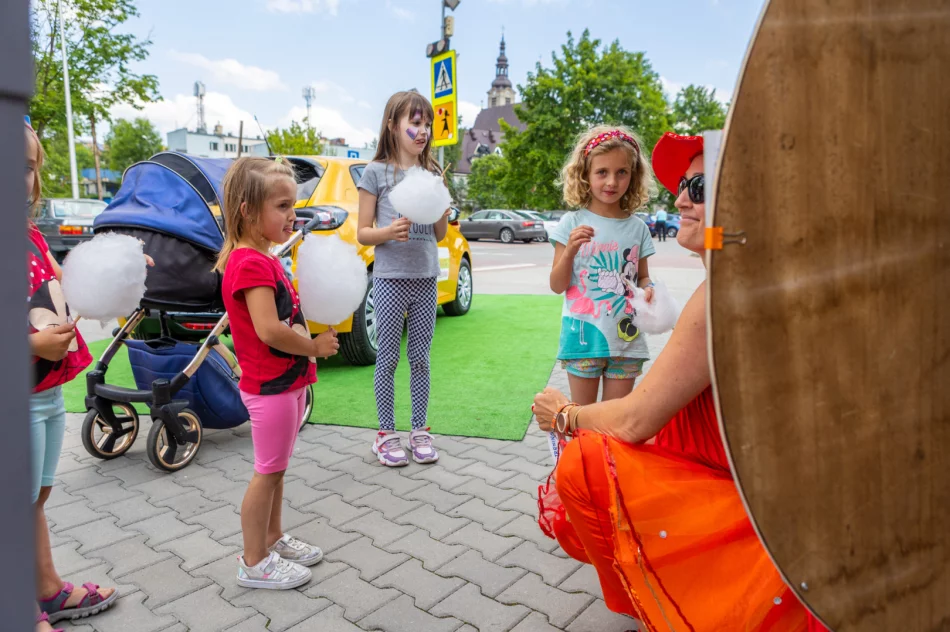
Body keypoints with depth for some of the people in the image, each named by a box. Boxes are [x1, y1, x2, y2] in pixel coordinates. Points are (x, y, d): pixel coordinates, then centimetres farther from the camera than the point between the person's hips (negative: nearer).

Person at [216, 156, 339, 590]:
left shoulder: (264, 260, 11)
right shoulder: (251, 264, -21)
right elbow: (269, 331, -29)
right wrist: (315, 348, -16)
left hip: (288, 381, 10)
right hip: (270, 386, -10)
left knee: (276, 468, 20)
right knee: (267, 471, 3)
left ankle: (273, 539, 36)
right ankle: (254, 563, 18)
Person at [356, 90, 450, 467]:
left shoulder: (432, 174, 10)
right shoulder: (376, 172, -1)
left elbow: (440, 236, 14)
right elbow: (363, 233, -2)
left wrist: (441, 210, -6)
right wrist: (389, 231, -22)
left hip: (426, 279, 4)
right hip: (390, 278, -4)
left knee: (420, 358, 9)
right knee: (388, 358, 3)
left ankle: (420, 432, 20)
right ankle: (386, 434, 15)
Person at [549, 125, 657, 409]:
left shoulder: (637, 228, 4)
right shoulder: (573, 223, -4)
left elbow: (642, 277, 14)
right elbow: (557, 286, -4)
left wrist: (647, 289, -9)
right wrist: (570, 250, -21)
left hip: (626, 337, 3)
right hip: (583, 335, -2)